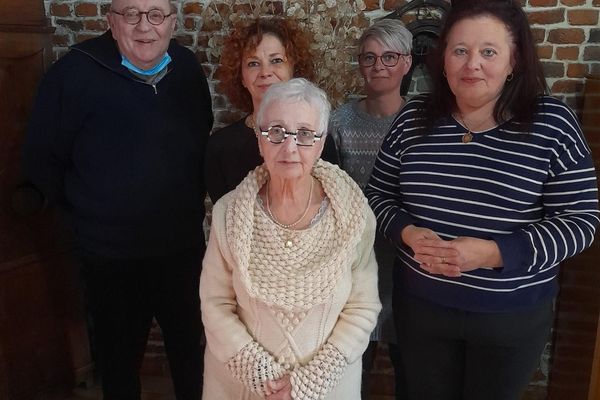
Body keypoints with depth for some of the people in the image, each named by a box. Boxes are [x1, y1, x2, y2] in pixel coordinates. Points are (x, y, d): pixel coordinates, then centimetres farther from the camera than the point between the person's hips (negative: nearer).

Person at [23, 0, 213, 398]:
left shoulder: (187, 68, -1)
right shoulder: (75, 73, -15)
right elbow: (42, 160, -7)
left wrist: (191, 203, 10)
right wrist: (88, 216, -1)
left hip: (185, 248, 4)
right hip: (112, 257, -3)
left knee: (190, 349, 22)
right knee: (121, 358, 19)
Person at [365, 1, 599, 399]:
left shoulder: (552, 124, -11)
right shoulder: (414, 119, -3)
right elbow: (379, 194, 4)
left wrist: (494, 253, -23)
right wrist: (406, 232, -17)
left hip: (513, 315, -1)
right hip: (420, 304, 2)